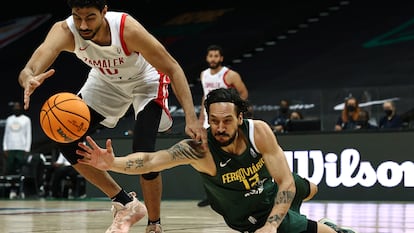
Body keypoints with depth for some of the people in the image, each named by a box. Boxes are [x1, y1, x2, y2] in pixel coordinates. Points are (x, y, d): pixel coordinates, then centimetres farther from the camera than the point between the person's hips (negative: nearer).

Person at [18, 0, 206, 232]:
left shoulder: (127, 28, -37)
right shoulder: (65, 31, -31)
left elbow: (172, 67, -30)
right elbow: (28, 71, -42)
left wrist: (191, 118, -40)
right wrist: (30, 80, -69)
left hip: (146, 82, -4)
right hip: (106, 81, 4)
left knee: (143, 153, -20)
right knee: (67, 142, -7)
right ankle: (126, 204, 8)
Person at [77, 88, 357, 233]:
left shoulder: (259, 131, -33)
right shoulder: (199, 149, -38)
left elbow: (286, 182, -28)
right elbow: (150, 160, -51)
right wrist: (112, 163, -69)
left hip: (276, 188, 3)